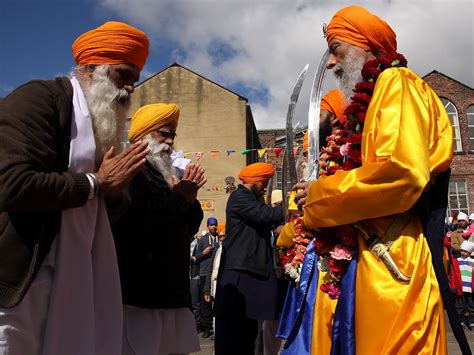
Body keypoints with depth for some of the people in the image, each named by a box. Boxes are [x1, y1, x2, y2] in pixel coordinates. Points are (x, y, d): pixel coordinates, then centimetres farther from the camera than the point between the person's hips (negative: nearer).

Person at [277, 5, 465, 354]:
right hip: (353, 260, 9)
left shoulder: (396, 84, -4)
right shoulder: (367, 100, 23)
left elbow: (401, 173, -22)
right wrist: (291, 232, 22)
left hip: (388, 265, -9)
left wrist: (319, 196, -8)